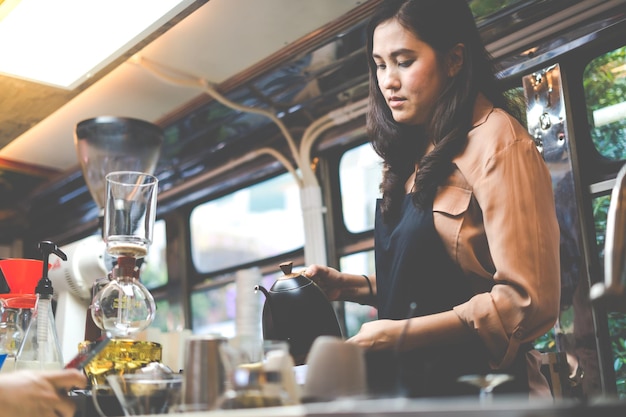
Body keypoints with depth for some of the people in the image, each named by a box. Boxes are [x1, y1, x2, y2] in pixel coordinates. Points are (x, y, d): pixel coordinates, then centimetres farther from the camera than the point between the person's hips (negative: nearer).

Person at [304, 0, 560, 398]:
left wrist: (400, 334, -22)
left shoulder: (495, 142, -14)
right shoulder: (415, 159, 9)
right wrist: (347, 285, 1)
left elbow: (528, 301, -19)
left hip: (476, 388, -7)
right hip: (412, 382, 7)